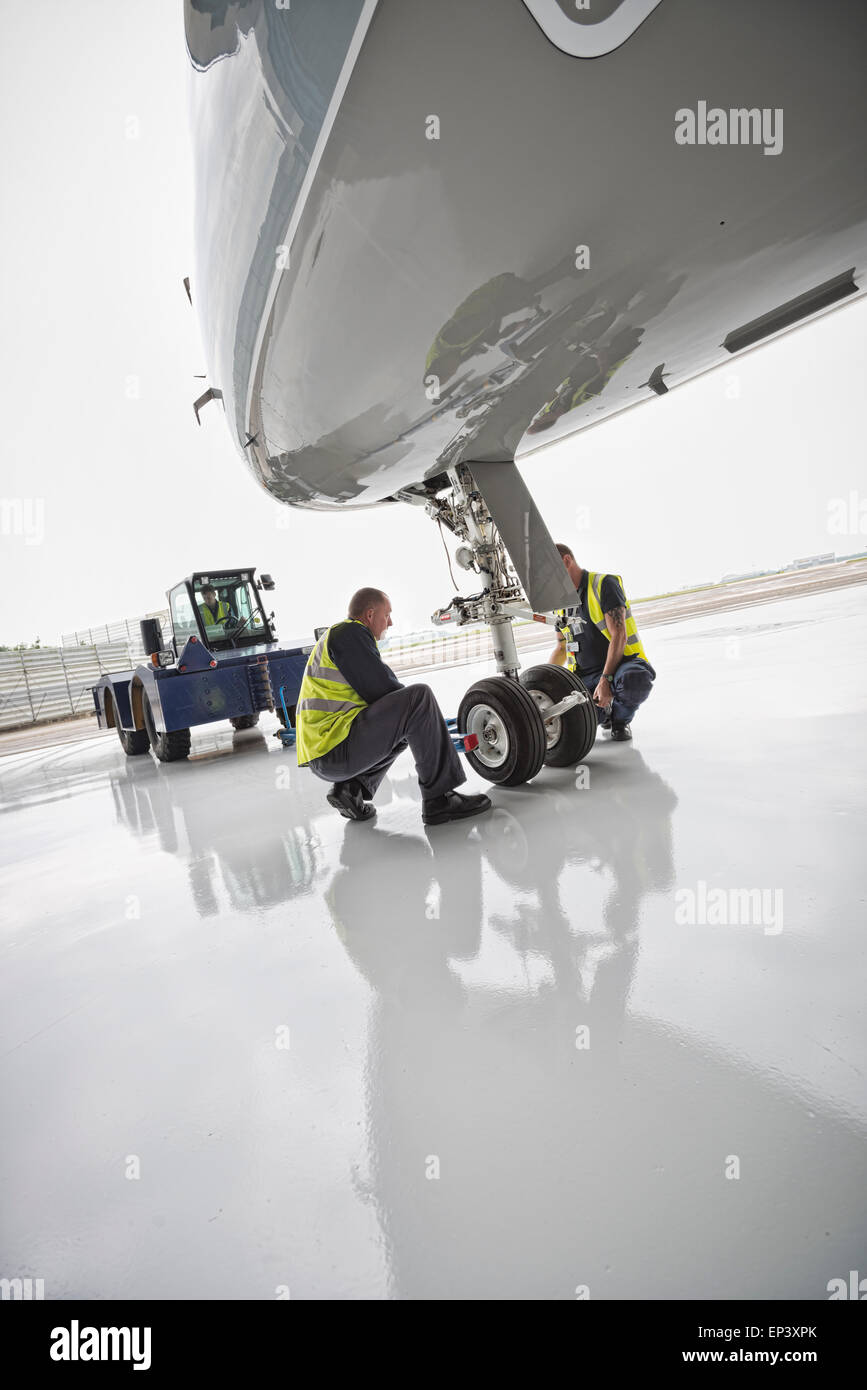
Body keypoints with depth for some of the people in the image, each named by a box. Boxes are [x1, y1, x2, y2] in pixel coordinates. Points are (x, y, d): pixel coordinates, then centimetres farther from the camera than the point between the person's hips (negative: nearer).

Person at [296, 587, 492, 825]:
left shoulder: (335, 635, 25)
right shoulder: (349, 633, -7)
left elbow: (372, 692, 23)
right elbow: (380, 689, -13)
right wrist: (419, 704, 6)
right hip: (334, 751, -11)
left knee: (406, 727, 30)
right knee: (419, 697, -18)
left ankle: (352, 787, 11)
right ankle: (439, 799, -18)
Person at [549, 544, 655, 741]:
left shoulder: (604, 584, -6)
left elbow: (619, 635, -16)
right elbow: (561, 648, 24)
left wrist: (605, 680, -25)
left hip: (621, 663, -5)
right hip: (585, 676, 5)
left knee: (633, 680, -42)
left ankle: (621, 718, -6)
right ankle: (602, 711, 12)